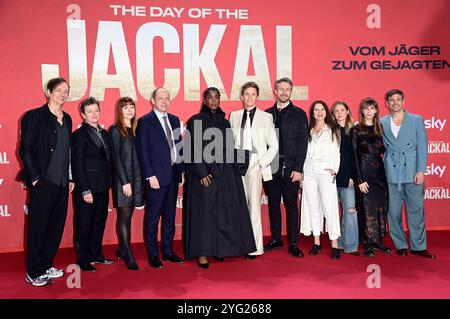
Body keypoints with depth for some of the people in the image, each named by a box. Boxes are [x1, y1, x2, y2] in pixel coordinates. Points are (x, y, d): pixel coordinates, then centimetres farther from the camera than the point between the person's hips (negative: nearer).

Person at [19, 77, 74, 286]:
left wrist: (70, 178, 12)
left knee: (56, 226, 12)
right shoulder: (34, 116, -7)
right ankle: (33, 273, 15)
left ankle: (46, 266, 27)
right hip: (43, 183, -6)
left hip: (62, 183, 7)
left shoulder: (66, 119, 12)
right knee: (38, 227, 2)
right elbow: (25, 150, -9)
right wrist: (34, 178, -11)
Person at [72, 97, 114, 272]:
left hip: (103, 187, 7)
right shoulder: (79, 134, -9)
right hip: (87, 188, -7)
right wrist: (85, 190, -15)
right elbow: (77, 164, -12)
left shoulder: (103, 133, 12)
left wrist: (108, 183, 6)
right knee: (83, 225, 5)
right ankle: (83, 260, 17)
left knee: (99, 223, 16)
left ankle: (96, 254, 30)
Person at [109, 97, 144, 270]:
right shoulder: (115, 130, -3)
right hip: (122, 178, -5)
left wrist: (137, 180, 6)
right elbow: (115, 157, -9)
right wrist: (125, 181, -14)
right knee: (124, 216, -3)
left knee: (128, 216, 9)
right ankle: (128, 255, 2)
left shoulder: (135, 130, 13)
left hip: (135, 177, 6)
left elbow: (137, 156, 12)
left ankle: (122, 250, 20)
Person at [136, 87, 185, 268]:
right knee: (152, 217, 2)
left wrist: (182, 170, 9)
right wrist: (150, 176, -14)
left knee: (169, 215, 12)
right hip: (156, 176, -6)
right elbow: (142, 151, -9)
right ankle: (152, 255, 13)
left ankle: (167, 251, 23)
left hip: (173, 175, 6)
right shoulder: (144, 122, -5)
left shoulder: (174, 120, 13)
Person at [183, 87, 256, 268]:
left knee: (224, 211, 5)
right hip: (203, 173, -5)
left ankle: (219, 248, 18)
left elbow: (229, 148, 15)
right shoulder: (195, 121, -2)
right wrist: (202, 173, -15)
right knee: (204, 211, -3)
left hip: (224, 173, 5)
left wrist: (235, 169, 5)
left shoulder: (224, 122, 13)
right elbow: (192, 150, -8)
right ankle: (202, 253, 4)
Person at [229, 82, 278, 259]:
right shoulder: (234, 116, 12)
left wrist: (262, 163, -5)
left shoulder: (266, 117, 4)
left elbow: (273, 146, 4)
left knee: (254, 206, -4)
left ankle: (255, 247, 3)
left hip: (256, 165, -2)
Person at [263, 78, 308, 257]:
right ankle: (275, 239, 21)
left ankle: (293, 244, 8)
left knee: (291, 205, 1)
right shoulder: (267, 114, 10)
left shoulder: (299, 114, 4)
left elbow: (302, 142, -1)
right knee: (273, 204, 9)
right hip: (271, 167, 2)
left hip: (290, 168, -2)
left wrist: (298, 168, -8)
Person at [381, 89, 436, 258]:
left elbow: (422, 147, 2)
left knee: (416, 211, 3)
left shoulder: (416, 120, 6)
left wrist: (421, 170, -7)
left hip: (412, 173, -1)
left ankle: (418, 246, 15)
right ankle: (401, 245, 19)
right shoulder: (381, 123, 8)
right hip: (391, 174, 1)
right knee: (393, 212, 5)